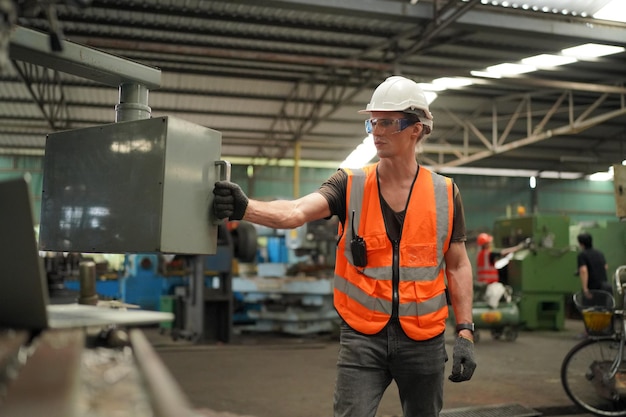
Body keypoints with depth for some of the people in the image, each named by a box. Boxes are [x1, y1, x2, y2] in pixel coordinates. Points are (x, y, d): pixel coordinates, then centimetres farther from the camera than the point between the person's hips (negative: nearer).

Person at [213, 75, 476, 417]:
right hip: (362, 337, -1)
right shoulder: (350, 186, -2)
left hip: (423, 340, 2)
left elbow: (458, 266, 6)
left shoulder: (445, 194, 1)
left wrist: (465, 332, 0)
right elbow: (297, 212, -20)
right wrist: (245, 208, -39)